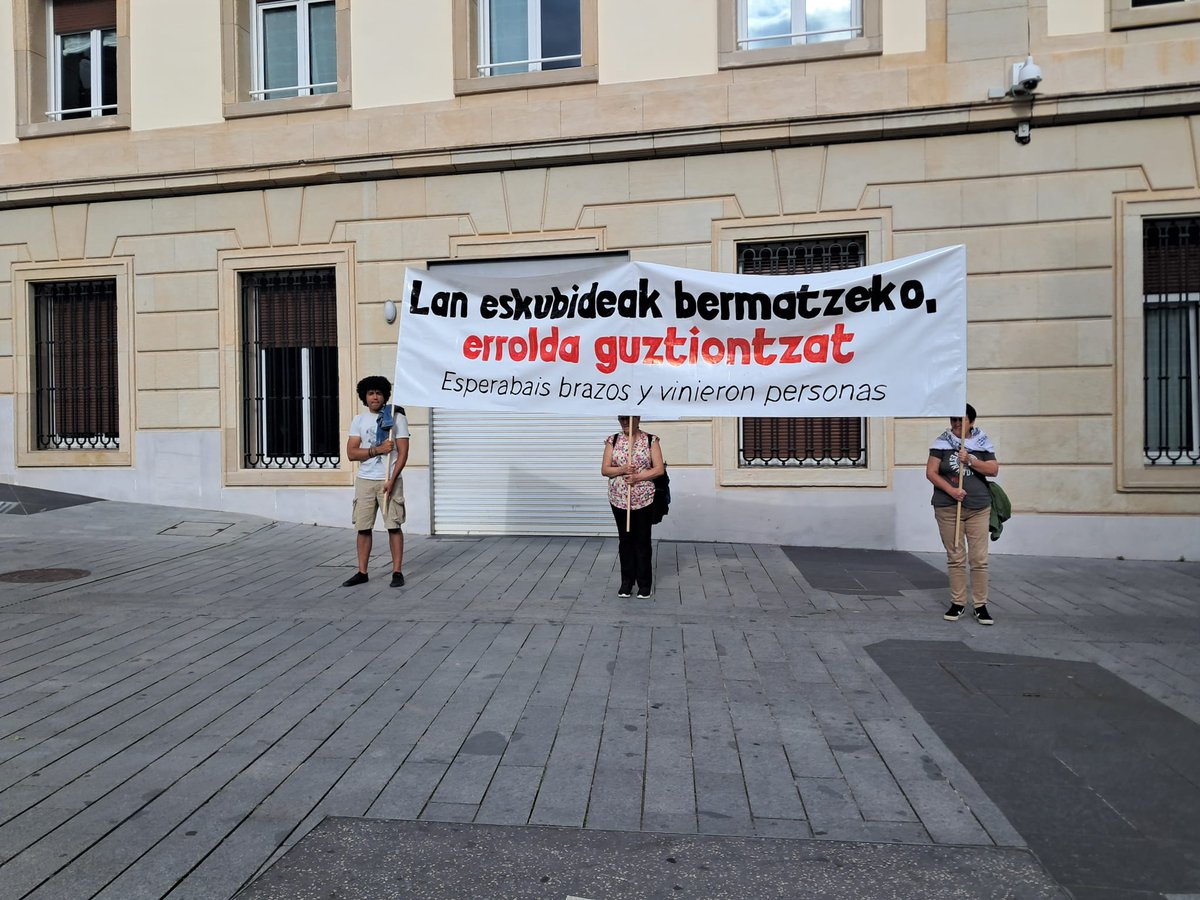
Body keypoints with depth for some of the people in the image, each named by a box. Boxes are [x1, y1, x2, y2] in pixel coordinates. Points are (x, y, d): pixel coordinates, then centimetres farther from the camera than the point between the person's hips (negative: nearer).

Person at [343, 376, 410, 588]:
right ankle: (362, 572, 15)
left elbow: (403, 453, -5)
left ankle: (397, 572, 5)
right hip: (365, 481, 3)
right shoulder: (359, 420, 8)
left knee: (394, 526, -2)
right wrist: (378, 449, -14)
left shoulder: (397, 418, 0)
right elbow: (351, 452, 0)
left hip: (390, 480, -3)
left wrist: (391, 480, -13)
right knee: (363, 527, 5)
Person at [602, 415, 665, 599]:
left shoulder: (650, 440, -2)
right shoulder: (613, 440, 3)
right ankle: (627, 581, 20)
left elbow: (659, 469, -6)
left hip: (644, 499, -2)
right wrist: (622, 469, -17)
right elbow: (604, 470, 1)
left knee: (643, 540, 4)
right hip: (619, 499, 2)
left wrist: (638, 477, -18)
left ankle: (645, 583, 14)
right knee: (625, 539, 10)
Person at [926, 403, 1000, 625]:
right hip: (948, 507, -1)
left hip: (978, 507, 1)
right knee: (955, 558, 6)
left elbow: (993, 469, -1)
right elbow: (931, 472, -4)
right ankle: (958, 603, 15)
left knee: (979, 559, 1)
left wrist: (970, 460, -14)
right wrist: (951, 490, -17)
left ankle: (980, 605, 10)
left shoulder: (982, 443, 4)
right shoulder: (942, 443, 0)